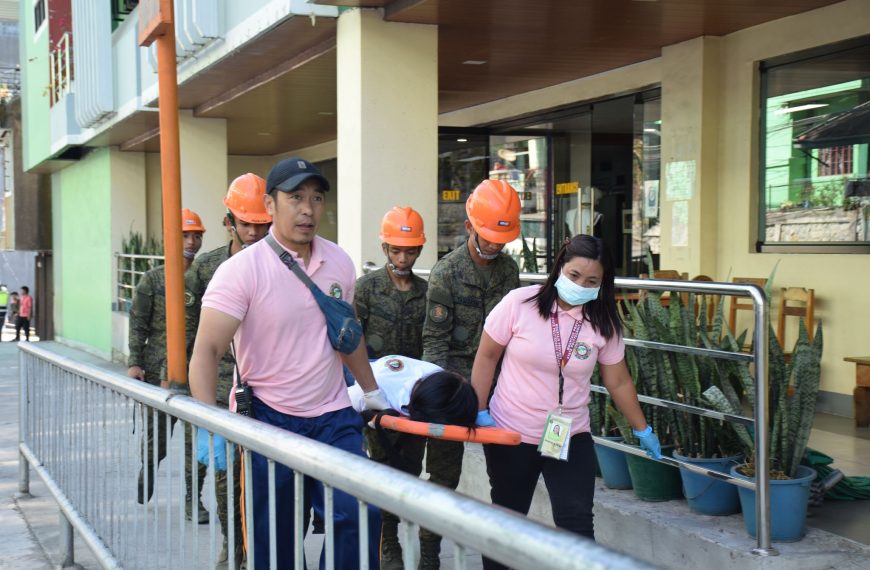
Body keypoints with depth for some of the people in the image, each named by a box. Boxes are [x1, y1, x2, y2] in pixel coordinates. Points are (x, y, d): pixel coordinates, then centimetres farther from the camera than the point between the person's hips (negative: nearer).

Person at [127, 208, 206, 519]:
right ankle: (147, 470, 40)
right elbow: (138, 325, 2)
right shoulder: (152, 279, 2)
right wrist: (134, 363, -6)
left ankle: (192, 498, 12)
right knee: (155, 438, 9)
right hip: (157, 370, 0)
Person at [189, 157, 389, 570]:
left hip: (333, 416, 4)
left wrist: (371, 391, 26)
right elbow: (207, 352, -17)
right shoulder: (241, 270, -12)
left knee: (359, 513, -14)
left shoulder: (339, 262, 4)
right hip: (269, 418, -3)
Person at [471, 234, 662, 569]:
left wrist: (642, 430, 12)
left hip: (571, 438, 1)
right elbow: (487, 357, -3)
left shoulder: (603, 323, -4)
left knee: (577, 525, -6)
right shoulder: (519, 303, -12)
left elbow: (618, 382, 6)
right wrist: (479, 411, -5)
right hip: (510, 434, -1)